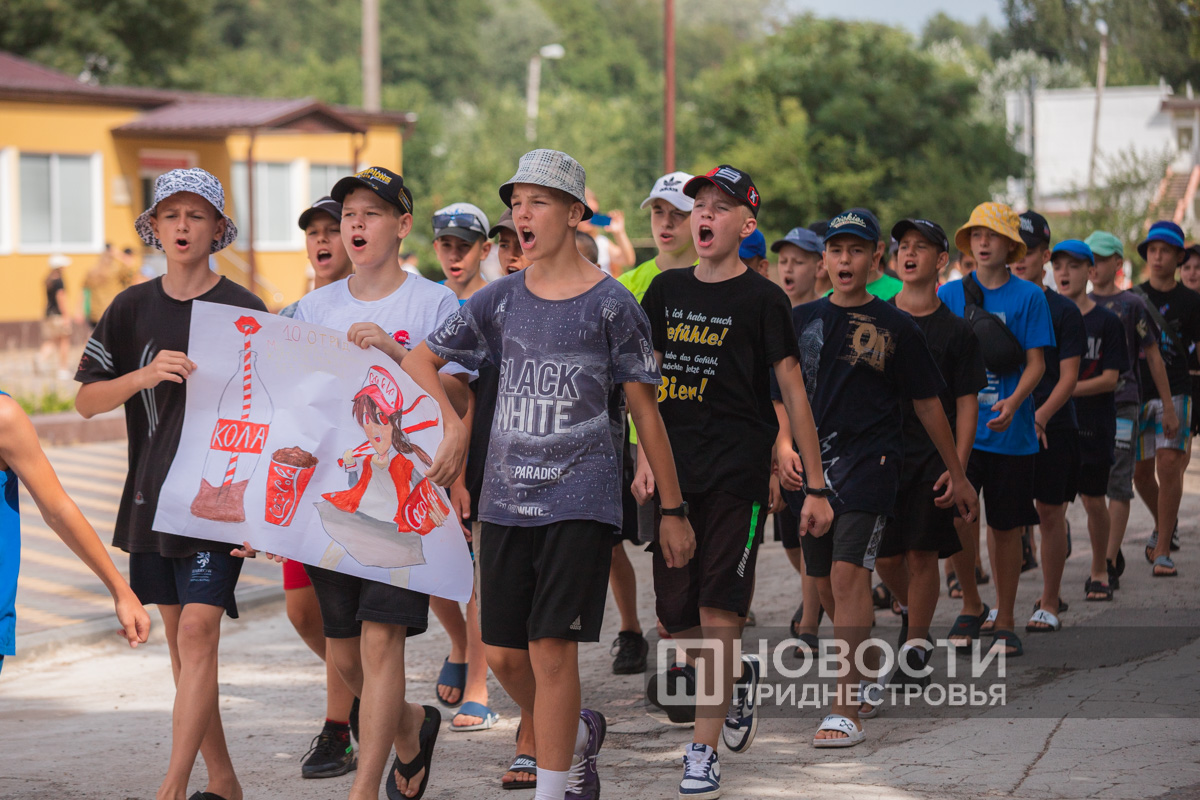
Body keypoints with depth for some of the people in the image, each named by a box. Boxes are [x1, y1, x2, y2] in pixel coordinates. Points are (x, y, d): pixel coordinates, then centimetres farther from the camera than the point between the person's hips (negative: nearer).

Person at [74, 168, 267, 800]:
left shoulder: (242, 310, -4)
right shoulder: (132, 308, 8)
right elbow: (87, 401, 5)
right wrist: (146, 374, -13)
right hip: (151, 498, 5)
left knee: (198, 636, -13)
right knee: (179, 641, 9)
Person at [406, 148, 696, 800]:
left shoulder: (610, 305, -3)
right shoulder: (501, 299, 8)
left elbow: (645, 411, 0)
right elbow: (419, 360, 19)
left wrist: (672, 510, 1)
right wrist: (454, 428, 3)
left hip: (580, 499, -5)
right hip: (506, 497, 5)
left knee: (551, 649, -10)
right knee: (503, 655, 7)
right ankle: (578, 733, 33)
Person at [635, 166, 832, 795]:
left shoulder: (761, 299, -5)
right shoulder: (666, 290, 9)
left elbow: (793, 392, -4)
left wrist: (815, 486, -6)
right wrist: (646, 458, 9)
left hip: (738, 473, -5)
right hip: (675, 470, 5)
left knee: (718, 611, -9)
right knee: (675, 615, 6)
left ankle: (704, 748, -3)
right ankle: (738, 676, 35)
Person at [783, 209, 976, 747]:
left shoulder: (895, 327, 2)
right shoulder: (802, 320, 10)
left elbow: (927, 403, 8)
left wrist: (957, 474, 13)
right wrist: (784, 451, -2)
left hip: (871, 463, -4)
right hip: (813, 463, 4)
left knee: (849, 575, -16)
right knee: (825, 584, 11)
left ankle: (846, 711, -17)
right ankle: (864, 666, 37)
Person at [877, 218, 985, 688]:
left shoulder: (955, 329, 1)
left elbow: (967, 403, 0)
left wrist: (957, 467, -9)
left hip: (933, 457, -2)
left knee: (922, 555, -2)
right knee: (884, 556, 5)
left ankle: (914, 652, 8)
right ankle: (909, 612, 35)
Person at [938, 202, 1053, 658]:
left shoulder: (1028, 297, 0)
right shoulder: (949, 294, 6)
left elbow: (1035, 363, -3)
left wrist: (1013, 402, -21)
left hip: (1010, 432, -1)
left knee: (1005, 529, 6)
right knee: (957, 518, -8)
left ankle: (1004, 622, 19)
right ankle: (971, 606, 14)